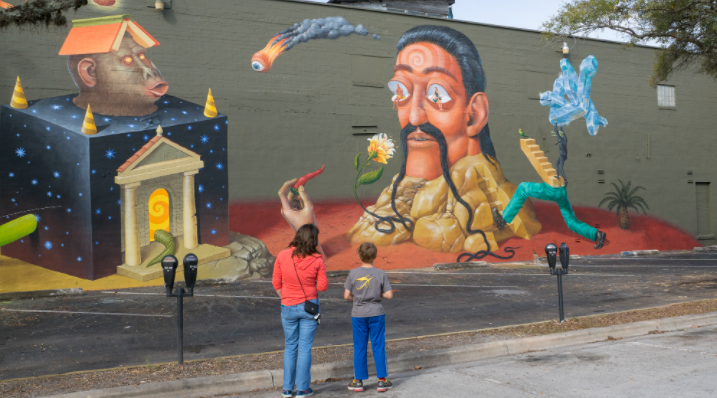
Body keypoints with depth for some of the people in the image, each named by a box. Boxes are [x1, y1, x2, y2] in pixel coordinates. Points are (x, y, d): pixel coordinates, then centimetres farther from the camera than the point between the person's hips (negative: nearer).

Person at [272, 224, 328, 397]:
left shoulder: (283, 256, -9)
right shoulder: (317, 260, -13)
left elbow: (276, 283, -1)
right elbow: (322, 286, -7)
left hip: (288, 307, 2)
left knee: (290, 347, 14)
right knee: (305, 348, 7)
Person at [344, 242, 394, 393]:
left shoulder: (353, 273, -6)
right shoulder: (380, 274, -6)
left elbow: (347, 295, -5)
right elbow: (389, 295, -7)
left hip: (358, 315, 0)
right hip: (376, 314, 0)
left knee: (359, 348, 9)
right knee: (378, 347, 7)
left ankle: (358, 381, 17)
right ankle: (382, 381, 12)